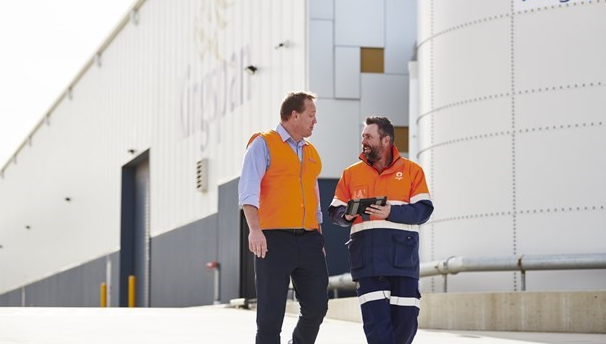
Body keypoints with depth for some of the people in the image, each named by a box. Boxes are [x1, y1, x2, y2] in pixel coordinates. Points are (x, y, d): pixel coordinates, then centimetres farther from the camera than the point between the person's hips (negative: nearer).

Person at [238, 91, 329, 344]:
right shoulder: (264, 144, 0)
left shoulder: (311, 153, 20)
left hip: (309, 240, 6)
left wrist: (319, 238, 15)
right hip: (274, 239, -6)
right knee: (271, 313, -4)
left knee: (317, 307, 3)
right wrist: (254, 229, -24)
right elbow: (248, 189, -12)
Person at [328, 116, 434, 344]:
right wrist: (346, 215, -9)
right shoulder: (351, 173, 15)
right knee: (375, 319, -8)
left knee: (406, 318, -1)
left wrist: (391, 212, -16)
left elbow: (424, 210, -1)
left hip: (403, 256, -1)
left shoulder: (412, 170, 8)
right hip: (367, 258, 1)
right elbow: (335, 212, 15)